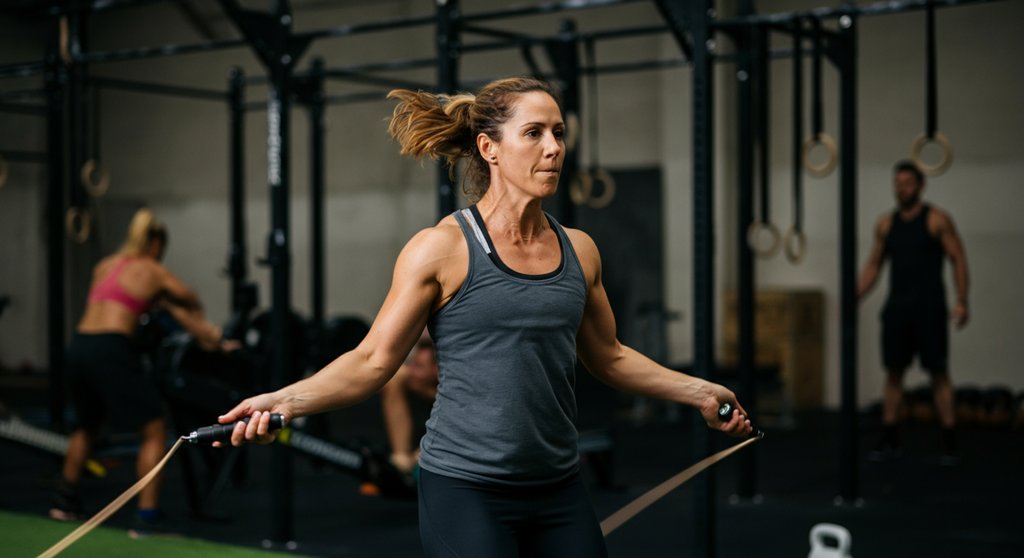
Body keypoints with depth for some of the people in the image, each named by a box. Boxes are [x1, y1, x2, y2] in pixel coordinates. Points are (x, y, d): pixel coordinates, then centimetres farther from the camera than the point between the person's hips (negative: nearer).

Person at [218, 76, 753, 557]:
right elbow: (372, 360, -6)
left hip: (558, 492, 5)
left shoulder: (579, 250, 7)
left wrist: (699, 390, 21)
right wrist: (282, 400, -19)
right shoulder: (441, 249, -8)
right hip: (465, 490, -5)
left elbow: (607, 356, 20)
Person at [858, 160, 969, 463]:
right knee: (893, 372, 6)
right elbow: (874, 264, 16)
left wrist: (961, 301, -17)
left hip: (929, 308, -4)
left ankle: (949, 443, 0)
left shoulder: (937, 220, -3)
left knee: (938, 373, -4)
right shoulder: (886, 223, 11)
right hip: (896, 308, 4)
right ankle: (889, 440, 13)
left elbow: (958, 259, -6)